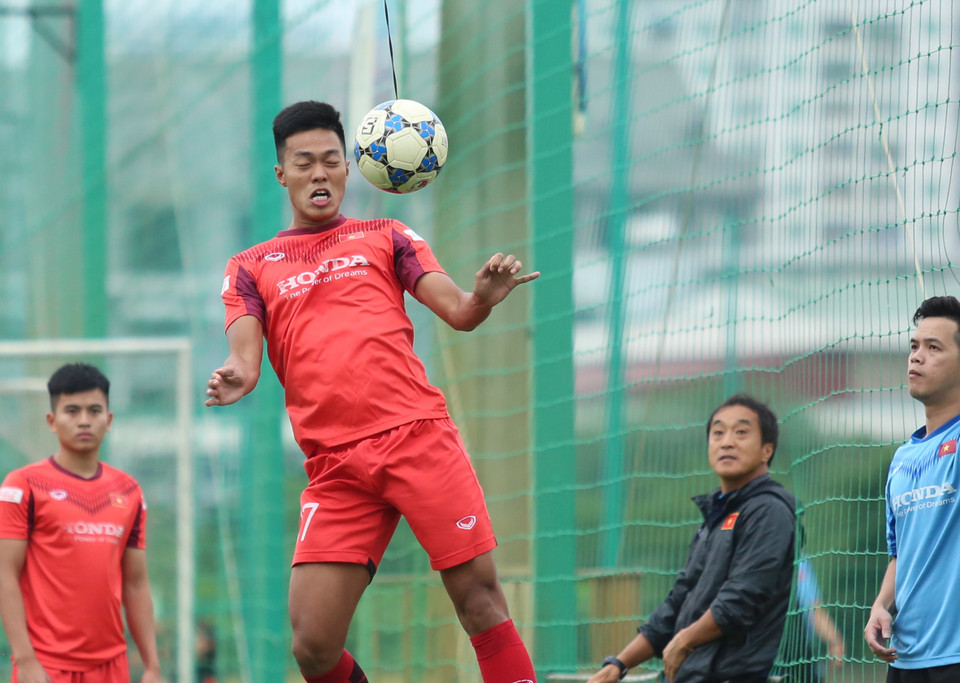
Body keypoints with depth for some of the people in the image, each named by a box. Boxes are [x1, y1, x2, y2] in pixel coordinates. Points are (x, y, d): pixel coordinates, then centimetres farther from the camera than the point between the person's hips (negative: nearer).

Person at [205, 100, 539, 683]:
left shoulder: (385, 238, 16)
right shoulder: (252, 268, 17)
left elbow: (456, 312, 5)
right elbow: (245, 358, 4)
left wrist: (483, 298, -19)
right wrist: (236, 378, -21)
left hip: (416, 434, -1)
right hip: (335, 466, 1)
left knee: (479, 596, -10)